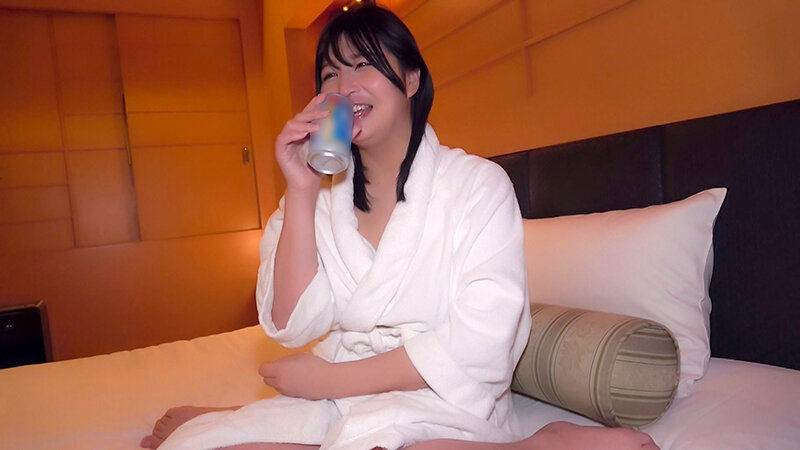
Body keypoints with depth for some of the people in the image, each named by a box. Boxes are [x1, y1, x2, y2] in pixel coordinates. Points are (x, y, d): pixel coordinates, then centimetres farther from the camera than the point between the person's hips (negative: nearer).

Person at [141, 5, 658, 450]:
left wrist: (329, 378, -11)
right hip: (337, 401, 4)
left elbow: (476, 351, -15)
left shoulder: (478, 184, -7)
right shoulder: (321, 195, 5)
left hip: (443, 405, -3)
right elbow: (292, 325, -5)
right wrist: (300, 191, -12)